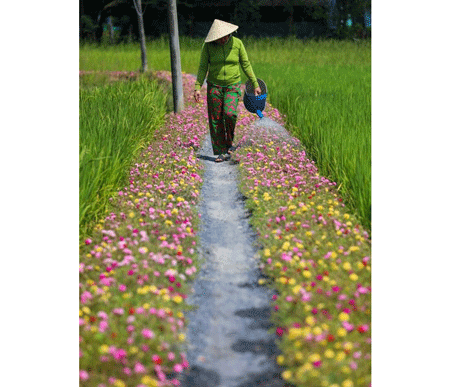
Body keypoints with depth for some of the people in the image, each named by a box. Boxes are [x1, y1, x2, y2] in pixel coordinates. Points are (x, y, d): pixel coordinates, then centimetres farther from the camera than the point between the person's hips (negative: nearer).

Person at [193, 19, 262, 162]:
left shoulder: (237, 43, -5)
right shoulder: (208, 46, -6)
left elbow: (246, 65, 3)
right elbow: (203, 67, -1)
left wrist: (255, 84, 4)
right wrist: (197, 87, -8)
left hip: (232, 87, -1)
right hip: (214, 86, 1)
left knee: (230, 114, -22)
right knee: (216, 120, 0)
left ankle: (229, 142, 3)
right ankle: (221, 152, 11)